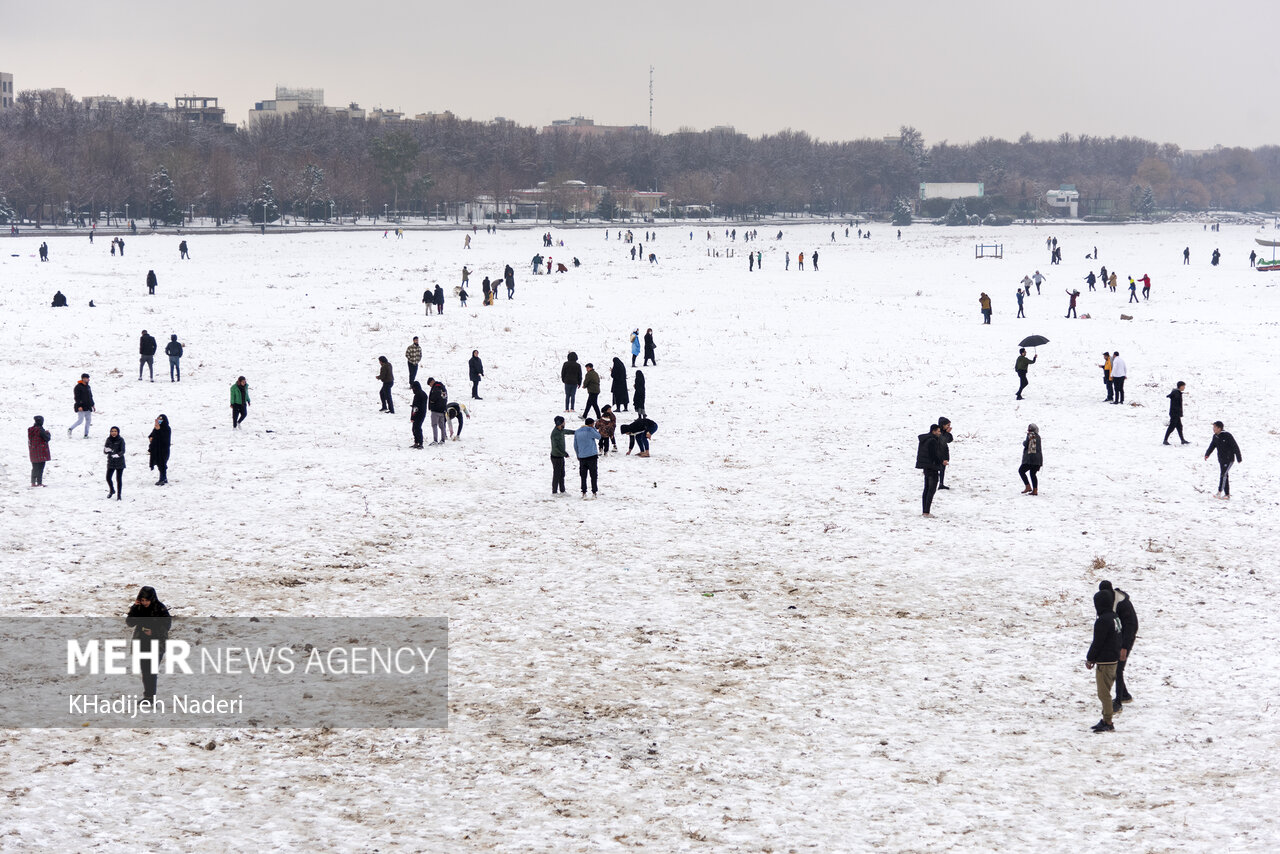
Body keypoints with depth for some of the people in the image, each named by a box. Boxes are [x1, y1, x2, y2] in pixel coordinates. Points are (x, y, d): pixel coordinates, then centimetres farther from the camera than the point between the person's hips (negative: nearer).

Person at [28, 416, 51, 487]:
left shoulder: (30, 430, 5)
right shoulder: (40, 430, -18)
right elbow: (47, 438, -15)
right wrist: (47, 433, 6)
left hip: (33, 451, 7)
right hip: (41, 451, -7)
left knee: (34, 467, 15)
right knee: (40, 467, -1)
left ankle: (33, 482, 18)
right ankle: (39, 482, -3)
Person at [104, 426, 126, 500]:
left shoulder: (121, 440, -9)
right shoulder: (109, 439, 1)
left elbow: (123, 451, -16)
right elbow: (105, 451, 2)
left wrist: (117, 454, -35)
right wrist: (106, 450, -22)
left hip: (119, 462, -3)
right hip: (111, 462, 3)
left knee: (119, 479, -1)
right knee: (108, 478, 3)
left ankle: (119, 495, 11)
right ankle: (112, 490, 31)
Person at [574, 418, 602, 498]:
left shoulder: (577, 432, 8)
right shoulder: (590, 430, -10)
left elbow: (575, 445, 13)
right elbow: (598, 437, 3)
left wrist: (578, 455, 22)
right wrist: (594, 428, 6)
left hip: (582, 457, 4)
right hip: (592, 455, -4)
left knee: (583, 476, 9)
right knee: (593, 475, 2)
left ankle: (584, 492, 6)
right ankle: (594, 492, 1)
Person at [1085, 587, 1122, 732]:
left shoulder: (1103, 620, -19)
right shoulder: (1115, 617, 11)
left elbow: (1097, 642, -18)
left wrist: (1090, 659, -5)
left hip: (1104, 661, -10)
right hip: (1114, 659, 10)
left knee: (1104, 693, -5)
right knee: (1106, 692, 18)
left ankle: (1108, 723, -4)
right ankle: (1106, 719, 23)